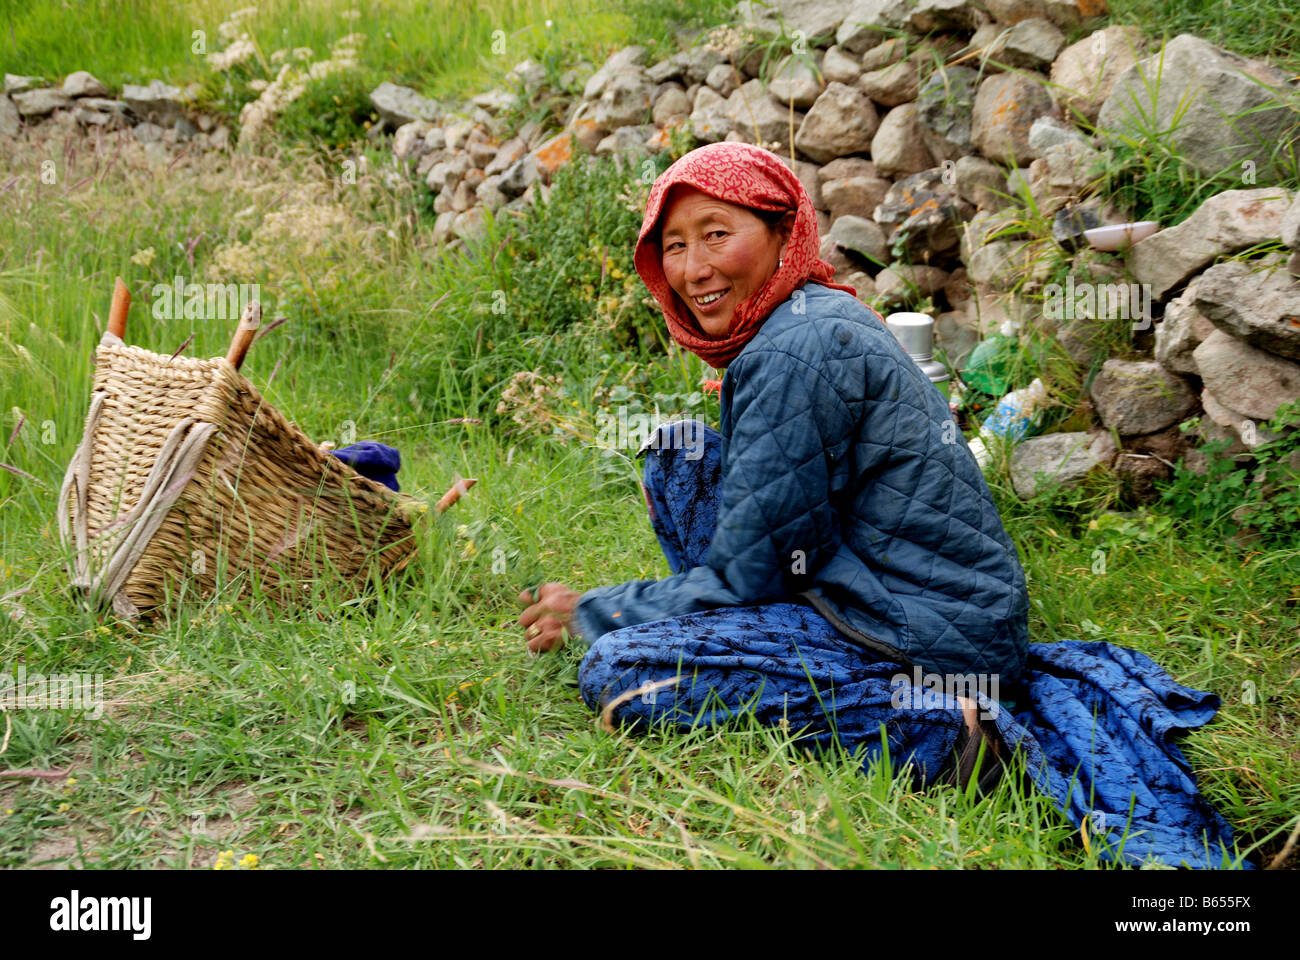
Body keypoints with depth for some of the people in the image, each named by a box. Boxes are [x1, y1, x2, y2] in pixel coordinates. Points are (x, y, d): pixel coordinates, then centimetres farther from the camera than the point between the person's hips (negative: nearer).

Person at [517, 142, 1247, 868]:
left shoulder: (796, 353, -20)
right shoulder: (819, 317, 12)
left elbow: (742, 578, -16)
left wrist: (591, 613, -2)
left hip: (929, 636, -10)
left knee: (614, 670, -20)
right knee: (678, 452, 14)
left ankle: (938, 727, -18)